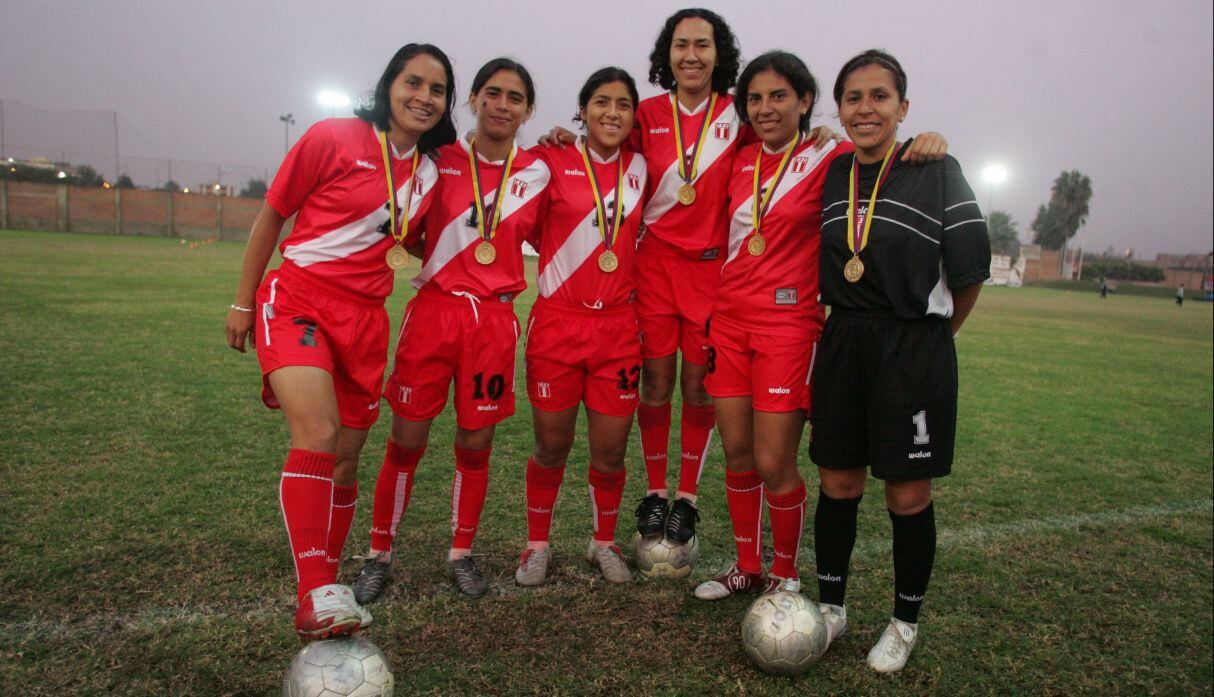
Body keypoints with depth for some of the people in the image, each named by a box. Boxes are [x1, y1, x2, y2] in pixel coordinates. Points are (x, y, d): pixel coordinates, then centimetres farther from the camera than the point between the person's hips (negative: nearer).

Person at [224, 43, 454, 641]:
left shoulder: (432, 169, 10)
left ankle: (326, 585, 24)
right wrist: (243, 302, 3)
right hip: (298, 299, -5)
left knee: (346, 459, 8)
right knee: (318, 435, -26)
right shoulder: (333, 138, -5)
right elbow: (271, 216, 2)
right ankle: (315, 598, -23)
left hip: (365, 318, 5)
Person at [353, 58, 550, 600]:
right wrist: (437, 262, -6)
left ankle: (461, 554, 27)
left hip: (494, 320, 1)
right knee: (406, 442, 2)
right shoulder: (442, 159, 3)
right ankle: (378, 555, 21)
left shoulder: (536, 172, 7)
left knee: (475, 444, 7)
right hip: (434, 309, -1)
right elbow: (410, 237, 12)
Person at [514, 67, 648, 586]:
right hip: (558, 324, -2)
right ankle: (537, 544, 27)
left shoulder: (640, 167, 6)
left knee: (610, 451, 6)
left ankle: (604, 543, 28)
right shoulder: (553, 161, -2)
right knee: (552, 447, 6)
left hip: (619, 327, 3)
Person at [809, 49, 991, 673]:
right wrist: (851, 326, 11)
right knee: (837, 484, 10)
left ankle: (905, 622, 26)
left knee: (908, 495, 6)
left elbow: (969, 273, -4)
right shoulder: (829, 177, 6)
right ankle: (831, 607, 28)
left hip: (916, 351, -3)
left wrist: (927, 334, 6)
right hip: (841, 343, 4)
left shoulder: (937, 172, -6)